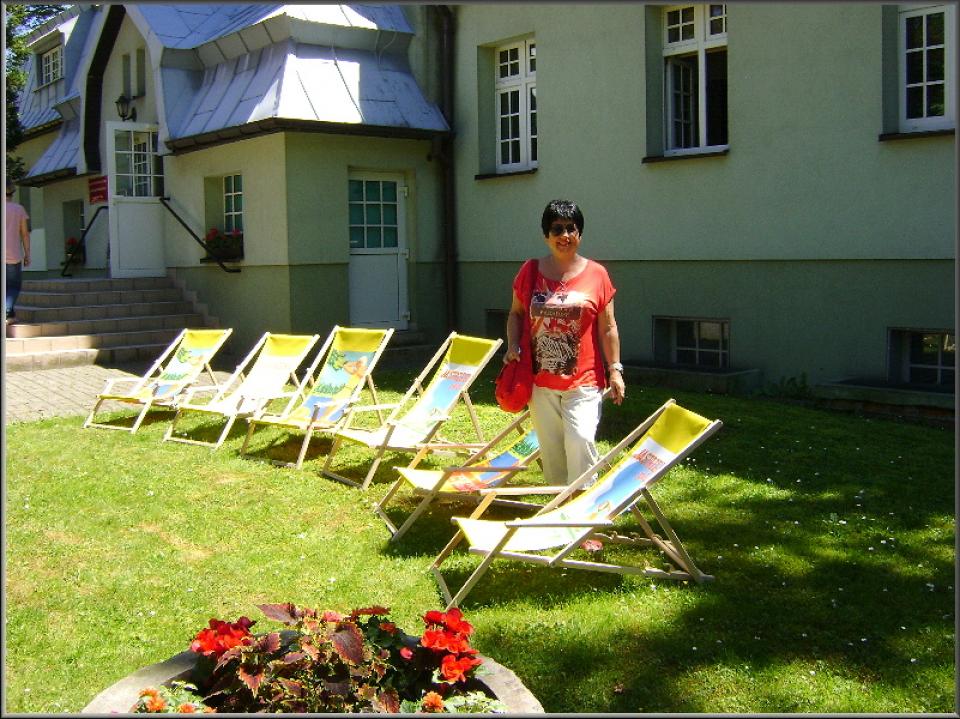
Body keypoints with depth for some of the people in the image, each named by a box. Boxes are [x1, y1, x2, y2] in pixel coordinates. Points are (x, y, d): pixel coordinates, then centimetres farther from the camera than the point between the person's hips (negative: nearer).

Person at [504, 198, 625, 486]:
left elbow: (608, 327, 2)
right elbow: (515, 313, 15)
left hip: (583, 380, -2)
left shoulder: (596, 274, -1)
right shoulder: (530, 271, 4)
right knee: (550, 448, 8)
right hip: (540, 380, 3)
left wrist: (615, 369, -2)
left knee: (580, 440, -17)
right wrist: (513, 347, -1)